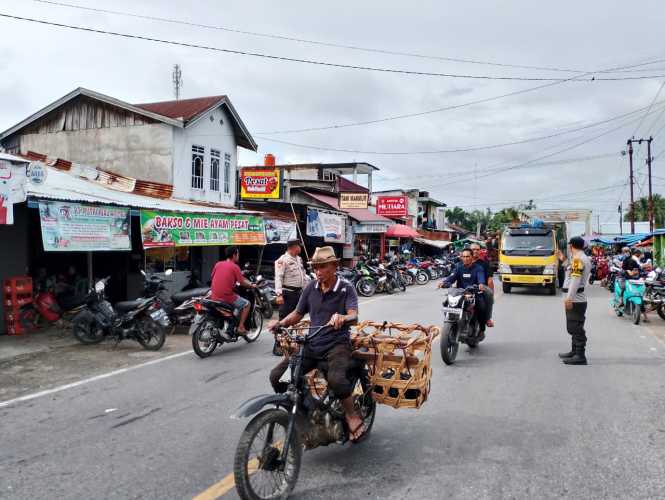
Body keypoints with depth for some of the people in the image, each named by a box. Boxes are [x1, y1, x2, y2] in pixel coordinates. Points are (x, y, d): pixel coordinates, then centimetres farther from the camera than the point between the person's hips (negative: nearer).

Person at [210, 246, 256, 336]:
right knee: (246, 304, 12)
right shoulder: (234, 267, -7)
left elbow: (212, 277, 19)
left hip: (214, 296, 6)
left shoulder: (218, 264, 8)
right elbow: (242, 282, -6)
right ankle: (241, 327, 8)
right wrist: (252, 285, 11)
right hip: (227, 297, -6)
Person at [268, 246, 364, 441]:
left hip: (337, 344, -5)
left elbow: (354, 315, -20)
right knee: (277, 376, -10)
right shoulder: (311, 287, 7)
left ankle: (351, 415, -6)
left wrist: (342, 318, -43)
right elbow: (297, 314, 15)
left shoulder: (346, 288, -5)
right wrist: (281, 323, -5)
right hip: (312, 344, 5)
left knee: (336, 378, -35)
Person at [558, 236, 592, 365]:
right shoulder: (583, 258, 18)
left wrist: (569, 297, -26)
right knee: (573, 327, 19)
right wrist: (564, 261, 30)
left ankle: (580, 356, -8)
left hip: (574, 300, -11)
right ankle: (574, 352, 30)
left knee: (576, 328, -9)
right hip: (576, 299, 11)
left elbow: (576, 279, -23)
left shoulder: (578, 259, -14)